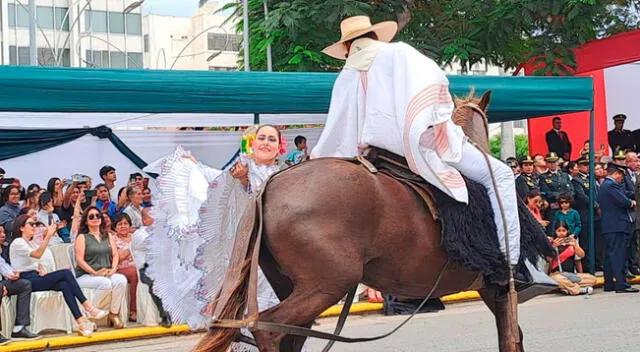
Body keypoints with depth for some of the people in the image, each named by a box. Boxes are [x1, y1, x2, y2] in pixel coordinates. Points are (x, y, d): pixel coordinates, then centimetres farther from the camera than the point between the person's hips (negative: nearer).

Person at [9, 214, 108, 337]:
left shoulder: (31, 243, 24)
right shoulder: (17, 243, -4)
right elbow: (37, 254, -22)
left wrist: (42, 270, 3)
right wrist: (48, 236, -30)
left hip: (36, 278, 8)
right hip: (26, 280, -8)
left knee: (65, 285, -23)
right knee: (66, 273, -24)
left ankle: (81, 322, -36)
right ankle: (88, 307, -26)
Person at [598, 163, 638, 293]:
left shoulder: (604, 185, 19)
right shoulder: (612, 185, -15)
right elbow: (624, 202, -20)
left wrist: (629, 202, 7)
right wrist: (632, 203, -1)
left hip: (609, 226, 10)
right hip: (617, 226, -10)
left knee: (611, 255, 12)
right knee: (618, 255, -10)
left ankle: (609, 284, 16)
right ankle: (621, 285, -11)